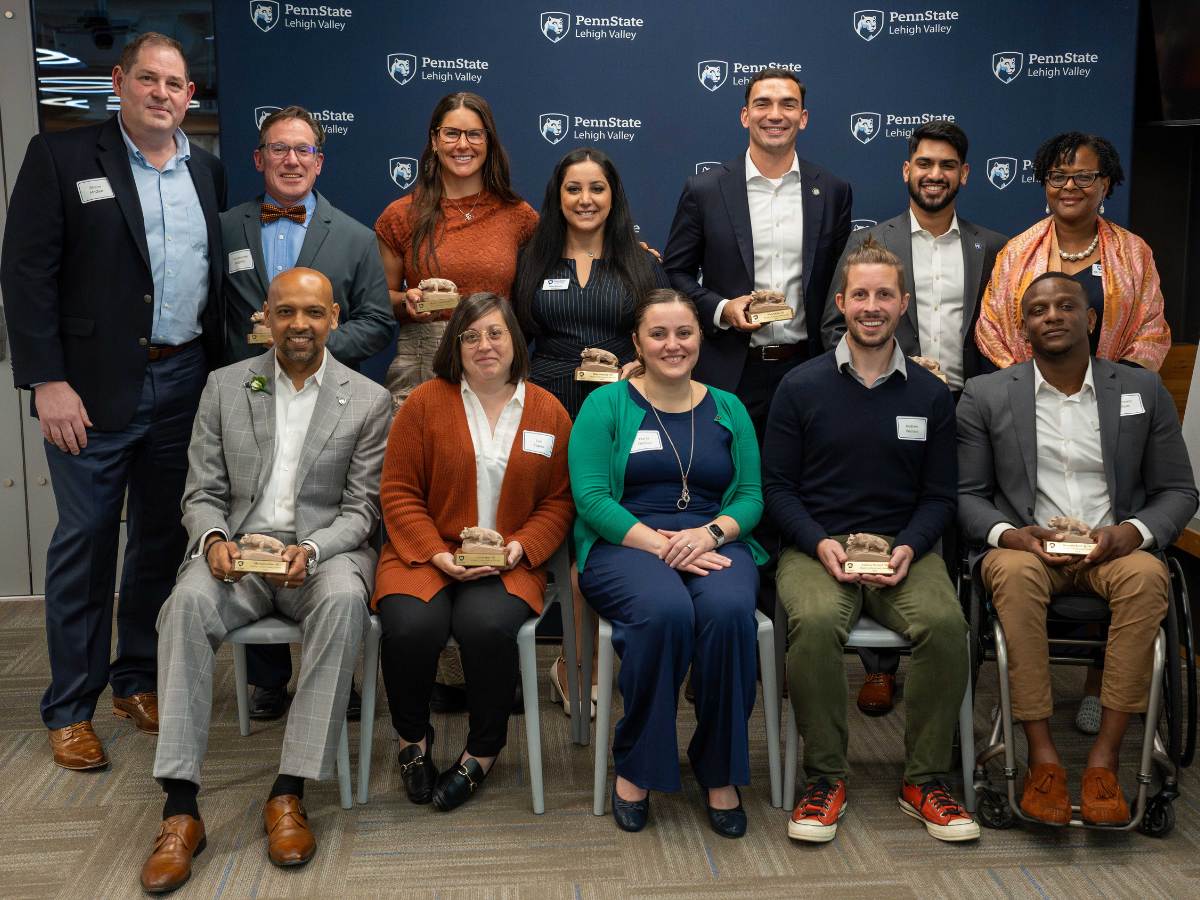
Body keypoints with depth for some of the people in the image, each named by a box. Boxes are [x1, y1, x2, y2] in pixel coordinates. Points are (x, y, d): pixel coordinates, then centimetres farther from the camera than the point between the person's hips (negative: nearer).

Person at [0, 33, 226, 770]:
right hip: (96, 385, -4)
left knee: (163, 539, 11)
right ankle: (70, 709, 14)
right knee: (85, 538, 1)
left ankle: (138, 681, 27)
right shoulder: (59, 157, -2)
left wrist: (219, 373, 7)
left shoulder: (207, 171, 12)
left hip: (184, 382, 5)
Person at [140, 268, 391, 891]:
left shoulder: (368, 401, 4)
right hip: (237, 549, 2)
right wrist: (214, 539, -14)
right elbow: (202, 493, 9)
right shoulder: (224, 386, 10)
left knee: (343, 599, -36)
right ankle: (180, 808, -29)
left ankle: (289, 793, -28)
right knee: (189, 601, -32)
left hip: (324, 549, -1)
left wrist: (311, 551, -19)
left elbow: (361, 509, 1)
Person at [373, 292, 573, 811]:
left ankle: (482, 753, -5)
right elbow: (398, 492, 3)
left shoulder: (549, 413, 9)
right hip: (427, 552, 0)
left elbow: (559, 501, 9)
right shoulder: (425, 403, 5)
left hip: (509, 560, 0)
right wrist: (436, 554, -11)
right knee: (411, 627, -30)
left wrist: (522, 547, -10)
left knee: (488, 625, -31)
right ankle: (412, 737, 3)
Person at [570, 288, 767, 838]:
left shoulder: (728, 410, 17)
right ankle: (635, 768, -13)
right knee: (666, 611, -36)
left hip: (714, 542, 3)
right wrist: (659, 544, -17)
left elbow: (751, 495, 10)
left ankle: (719, 771, -13)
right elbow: (590, 497, -5)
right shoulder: (606, 405, 7)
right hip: (624, 543, -2)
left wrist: (710, 532, -12)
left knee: (729, 610, -32)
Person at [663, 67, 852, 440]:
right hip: (732, 375, -1)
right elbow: (676, 272, 4)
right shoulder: (704, 190, 0)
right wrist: (720, 309, -13)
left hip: (808, 370, 2)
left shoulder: (833, 191, 6)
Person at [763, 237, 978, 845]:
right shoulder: (801, 386, 5)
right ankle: (824, 778, -14)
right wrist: (821, 544, -13)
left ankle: (924, 780, -9)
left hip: (903, 548, 2)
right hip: (816, 545, -1)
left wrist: (908, 547, -9)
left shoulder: (930, 395, 11)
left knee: (946, 624, -29)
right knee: (813, 622, -34)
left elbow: (940, 497, 11)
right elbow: (776, 485, 3)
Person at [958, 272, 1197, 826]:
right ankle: (1042, 759, -29)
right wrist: (1011, 534, -16)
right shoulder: (985, 395, 6)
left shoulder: (1144, 390, 9)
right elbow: (966, 494, 5)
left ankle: (1103, 761, -28)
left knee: (1147, 574, -33)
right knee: (1016, 572, -36)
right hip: (1024, 547, -1)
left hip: (1113, 551, 1)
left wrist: (1131, 532, -11)